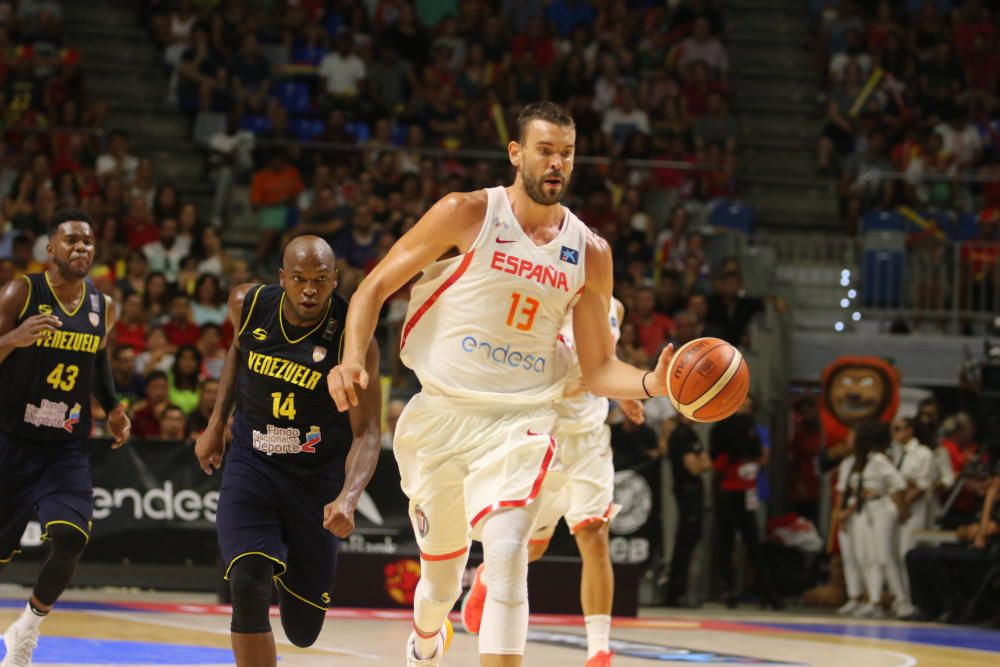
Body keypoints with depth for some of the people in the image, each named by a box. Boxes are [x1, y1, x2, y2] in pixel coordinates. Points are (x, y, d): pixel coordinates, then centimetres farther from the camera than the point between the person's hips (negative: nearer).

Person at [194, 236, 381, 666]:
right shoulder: (248, 305, -11)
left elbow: (365, 433, -19)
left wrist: (347, 498, -36)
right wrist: (216, 424, 12)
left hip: (318, 478, -1)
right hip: (251, 465, 1)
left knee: (303, 629, 9)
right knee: (248, 587, -24)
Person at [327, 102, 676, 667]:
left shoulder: (589, 253, 4)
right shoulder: (467, 215, -5)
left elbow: (598, 369, 9)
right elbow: (377, 287, -1)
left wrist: (651, 384, -11)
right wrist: (354, 357, -19)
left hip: (520, 425, 1)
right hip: (440, 415, -1)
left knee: (508, 557, -23)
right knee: (442, 573, 12)